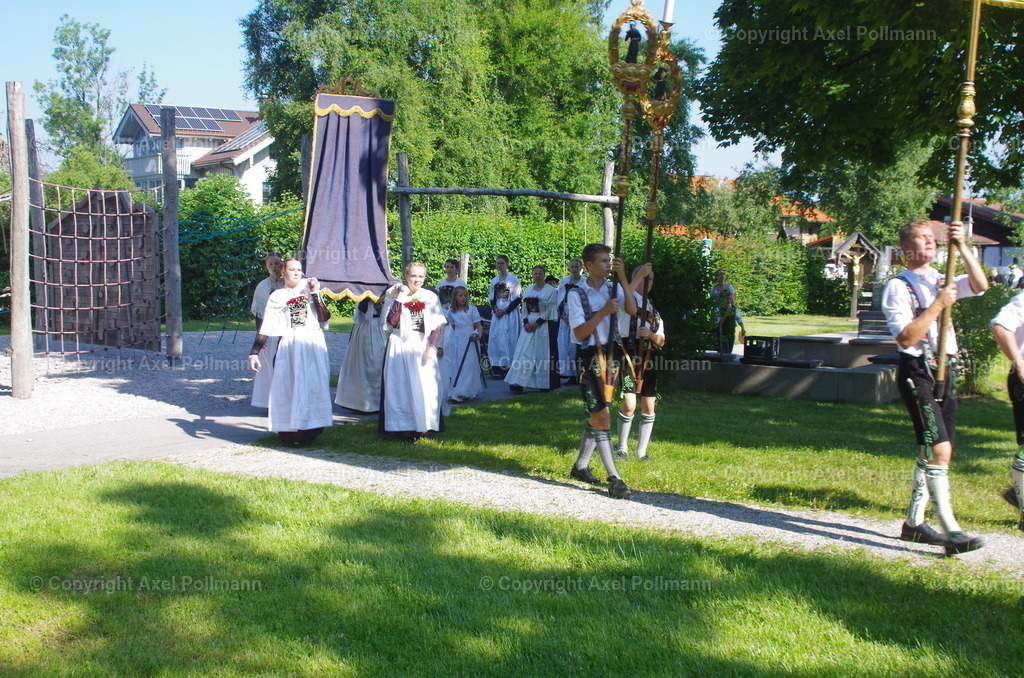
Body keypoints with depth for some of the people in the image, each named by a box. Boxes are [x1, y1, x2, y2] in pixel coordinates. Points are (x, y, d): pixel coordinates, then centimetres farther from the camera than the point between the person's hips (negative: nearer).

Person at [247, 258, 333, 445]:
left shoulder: (309, 288, 12)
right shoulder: (277, 296, 8)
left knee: (313, 385, -1)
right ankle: (289, 431, 2)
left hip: (313, 345, 1)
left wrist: (316, 295, -6)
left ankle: (310, 428, 7)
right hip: (289, 346, -1)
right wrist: (254, 353, -7)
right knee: (288, 387, -4)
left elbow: (324, 318, 1)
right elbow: (266, 328, 2)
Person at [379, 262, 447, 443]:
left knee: (424, 386, 0)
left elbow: (437, 325, 3)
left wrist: (433, 347, -9)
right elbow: (390, 322, -11)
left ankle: (422, 425, 8)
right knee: (401, 386, -4)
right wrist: (399, 300, -15)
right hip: (400, 346, -2)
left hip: (423, 347, 2)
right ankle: (404, 427, -1)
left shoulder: (431, 297, 8)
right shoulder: (394, 295, 3)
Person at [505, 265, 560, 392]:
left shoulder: (551, 290, -3)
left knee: (543, 353, -3)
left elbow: (549, 310, -9)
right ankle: (519, 383, -9)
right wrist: (526, 323, -3)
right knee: (524, 352, -5)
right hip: (529, 325, 5)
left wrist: (537, 323, -14)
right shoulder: (528, 290, 13)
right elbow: (525, 308, 13)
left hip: (544, 325, -5)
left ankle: (545, 384, 5)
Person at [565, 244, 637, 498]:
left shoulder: (613, 288, 6)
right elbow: (579, 333, -14)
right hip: (589, 358, -6)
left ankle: (581, 465, 29)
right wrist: (604, 311, -22)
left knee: (596, 416, 13)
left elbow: (632, 310, -12)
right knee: (602, 417, -9)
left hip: (609, 355, 6)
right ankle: (614, 479, -10)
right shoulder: (576, 294, -8)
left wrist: (622, 277, -17)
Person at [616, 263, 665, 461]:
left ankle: (641, 451, 16)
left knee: (648, 406, 4)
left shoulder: (653, 309, 21)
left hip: (647, 359, 6)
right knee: (629, 404, -14)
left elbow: (661, 341, 14)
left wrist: (651, 334, -8)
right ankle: (622, 447, 4)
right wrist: (640, 275, -26)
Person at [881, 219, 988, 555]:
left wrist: (962, 248, -11)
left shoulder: (941, 281, 17)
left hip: (945, 372, 8)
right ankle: (951, 531, -15)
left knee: (931, 453, 11)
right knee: (939, 450, -16)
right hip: (918, 373, -8)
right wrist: (938, 305, -17)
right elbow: (905, 338, -16)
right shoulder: (898, 287, -6)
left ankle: (913, 522, 21)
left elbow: (980, 285, -1)